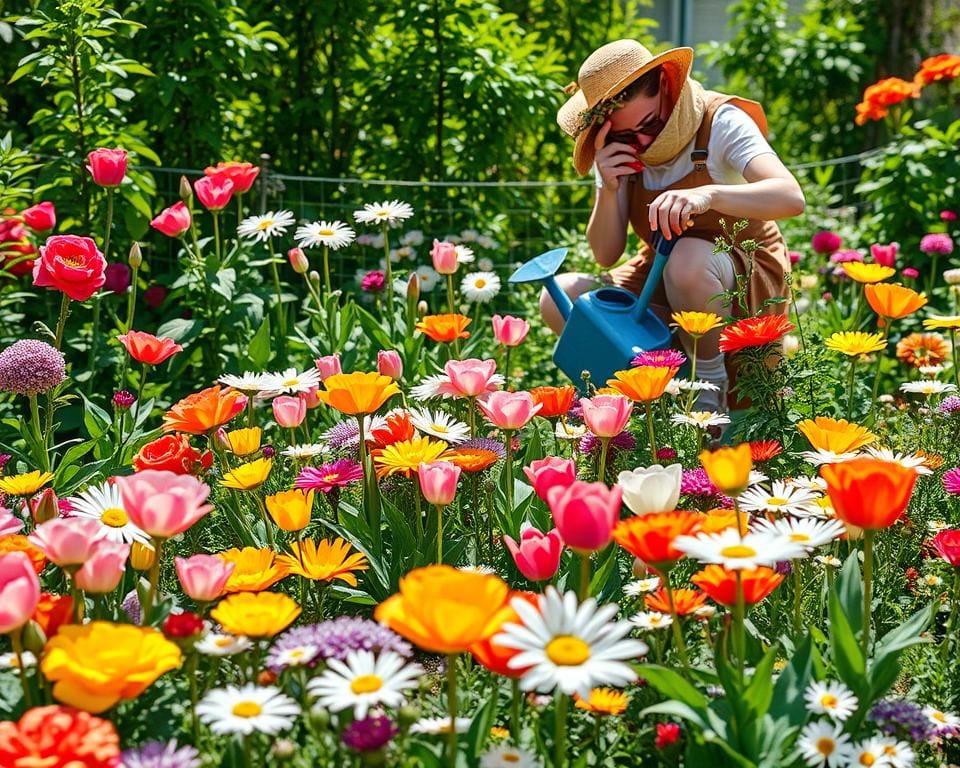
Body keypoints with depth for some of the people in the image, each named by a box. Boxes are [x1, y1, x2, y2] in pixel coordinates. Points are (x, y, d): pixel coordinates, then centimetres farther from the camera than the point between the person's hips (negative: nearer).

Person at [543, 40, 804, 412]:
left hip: (747, 279, -5)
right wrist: (608, 191, -26)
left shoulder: (720, 122, -19)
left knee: (688, 258, -39)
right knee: (558, 302, -17)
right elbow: (606, 256, -8)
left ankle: (712, 388, -15)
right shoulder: (617, 152, -6)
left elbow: (791, 198, -35)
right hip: (661, 278, 5)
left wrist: (708, 195, -51)